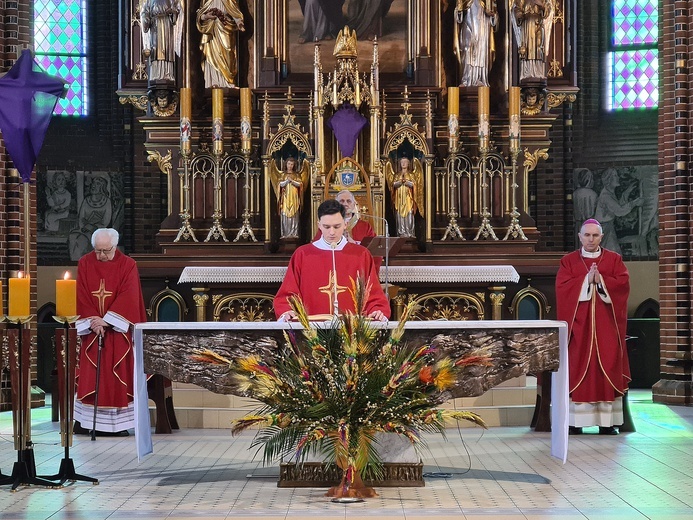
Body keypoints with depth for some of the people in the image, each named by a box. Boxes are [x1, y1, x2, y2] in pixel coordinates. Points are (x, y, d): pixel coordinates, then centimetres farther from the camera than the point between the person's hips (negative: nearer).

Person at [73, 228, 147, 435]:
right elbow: (82, 296, -1)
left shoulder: (127, 265, -3)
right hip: (92, 327, 2)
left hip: (118, 328, -2)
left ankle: (119, 422, 3)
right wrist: (93, 321, -13)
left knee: (118, 373, -2)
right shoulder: (85, 263, 3)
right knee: (89, 374, 2)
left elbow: (128, 297, -11)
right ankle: (83, 420, 9)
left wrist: (106, 320, -18)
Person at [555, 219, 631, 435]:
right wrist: (586, 280, -14)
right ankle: (576, 421, -3)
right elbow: (562, 287, -5)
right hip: (579, 325, -1)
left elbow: (623, 285, -2)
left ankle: (607, 421, -1)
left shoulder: (614, 259, 10)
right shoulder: (568, 261, 8)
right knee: (578, 369, -4)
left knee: (607, 368, -2)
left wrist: (601, 280, -15)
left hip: (606, 326, 1)